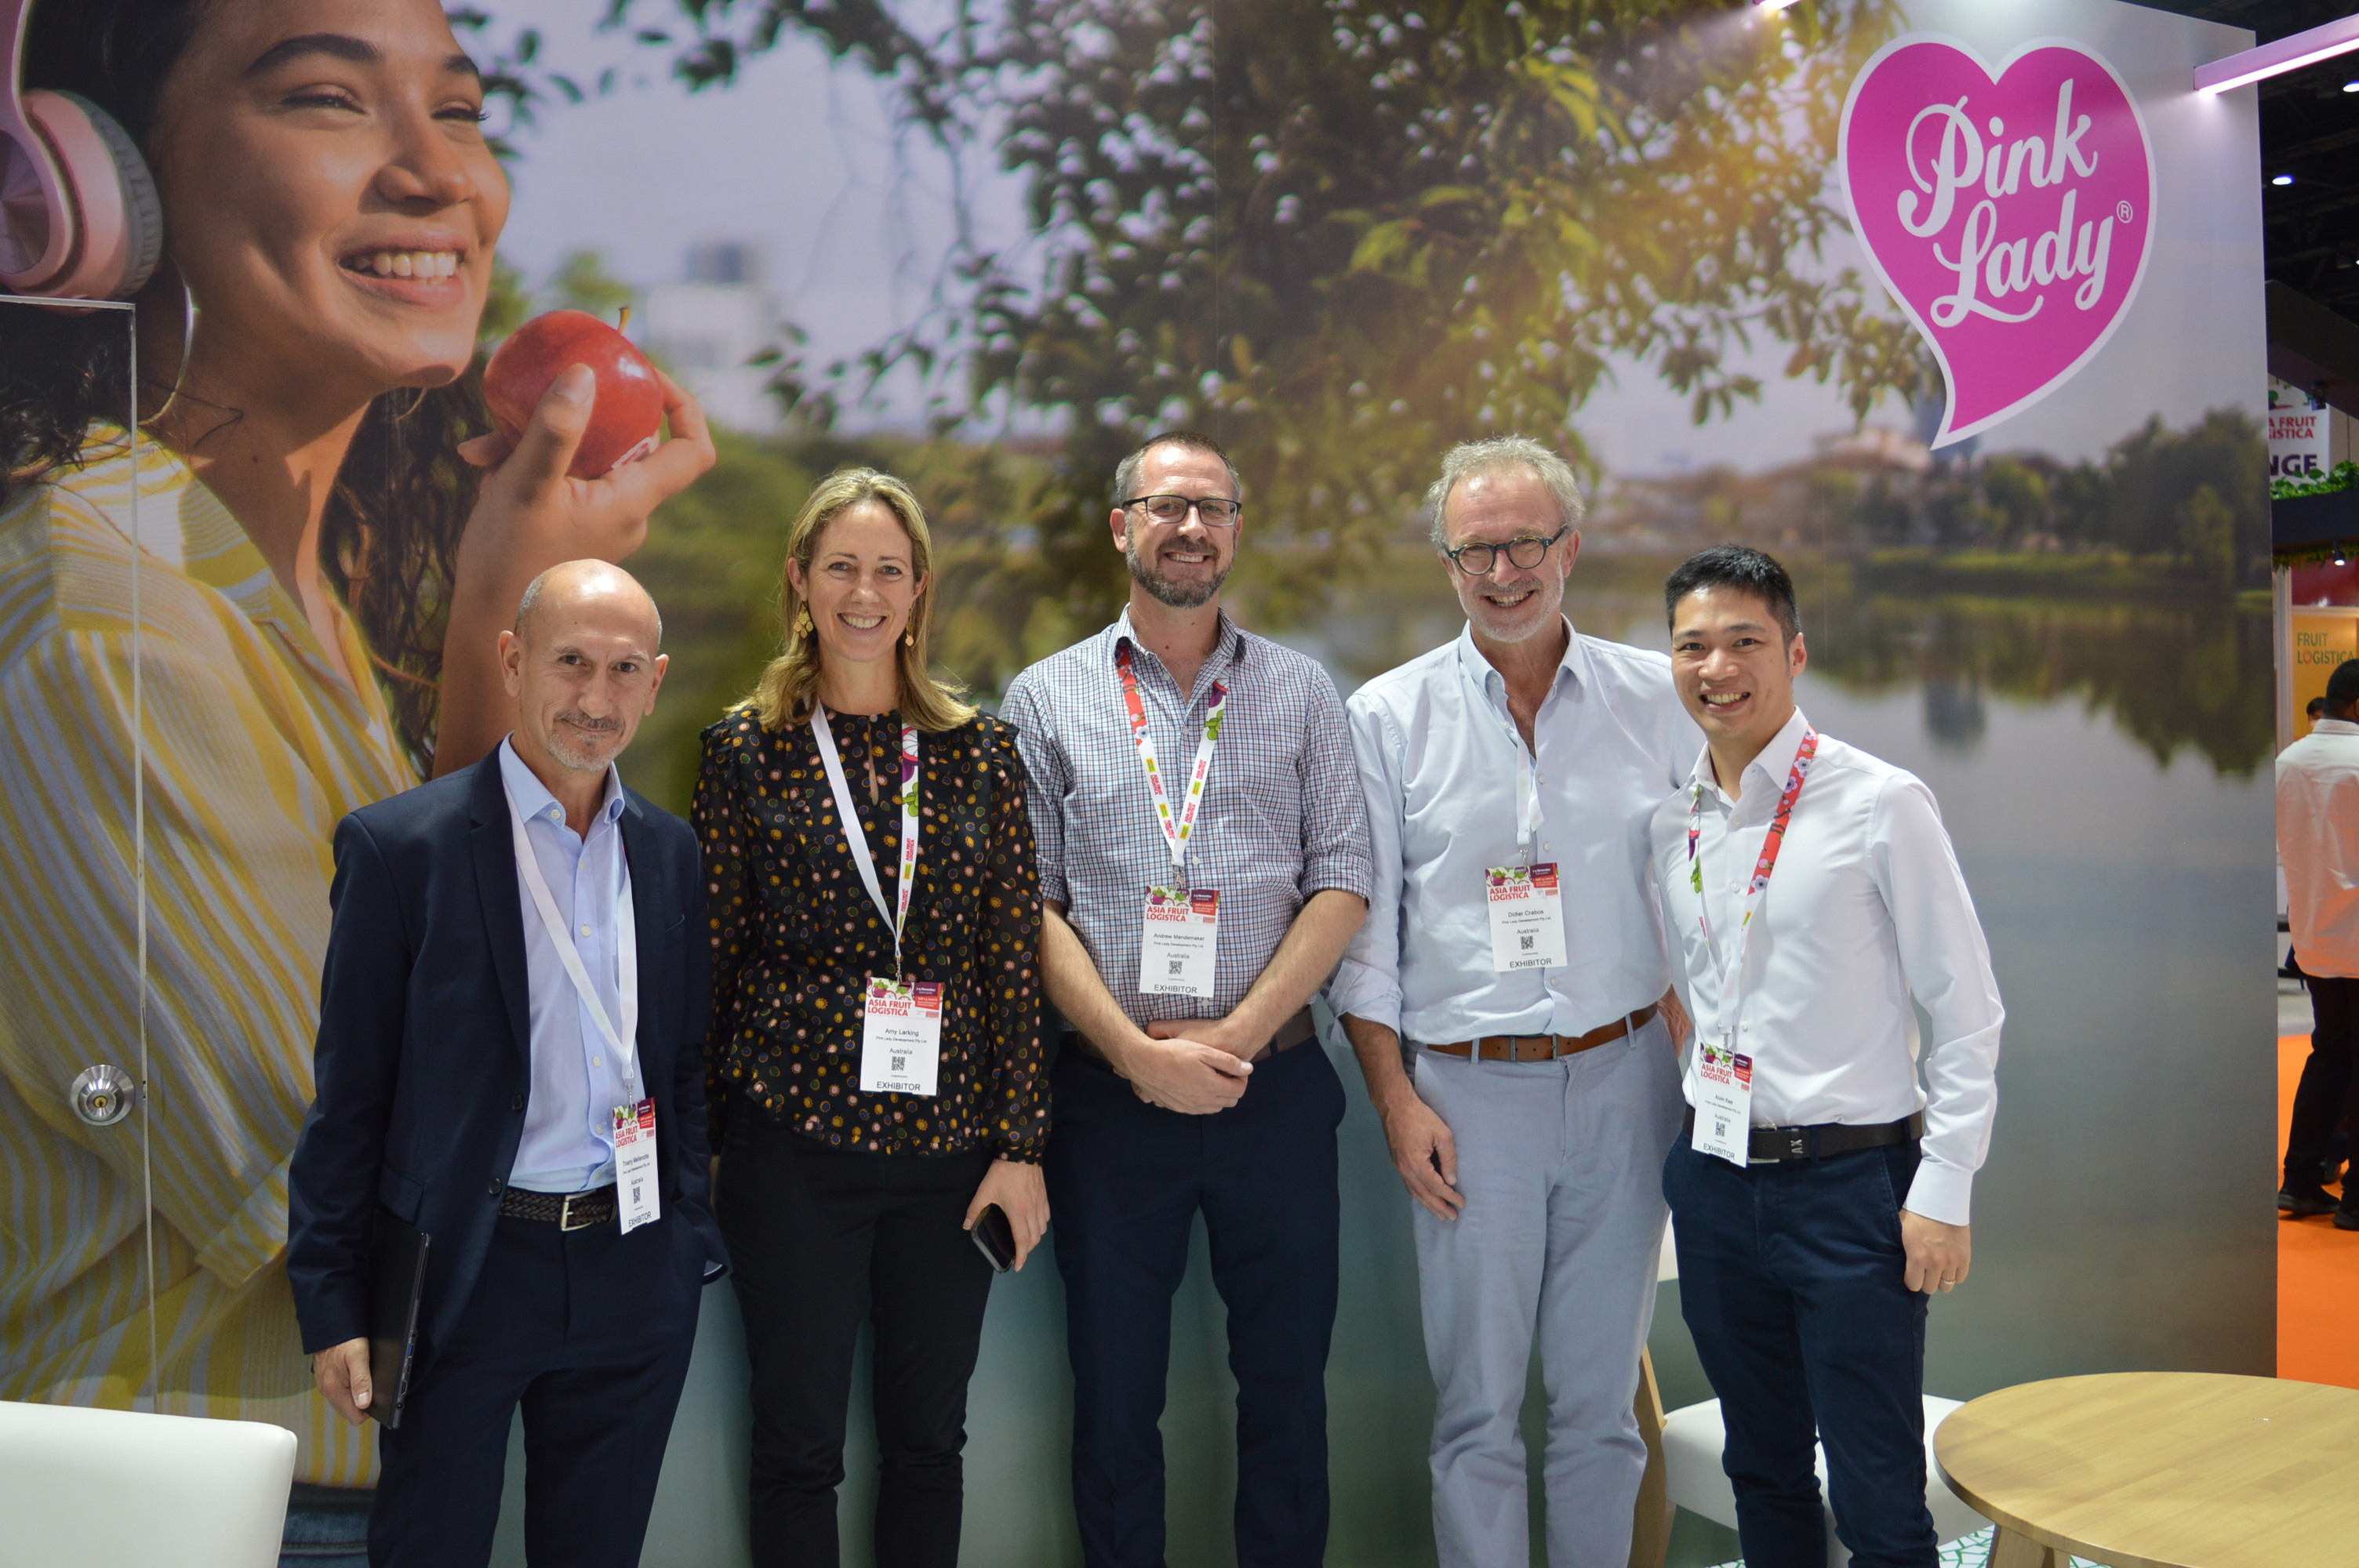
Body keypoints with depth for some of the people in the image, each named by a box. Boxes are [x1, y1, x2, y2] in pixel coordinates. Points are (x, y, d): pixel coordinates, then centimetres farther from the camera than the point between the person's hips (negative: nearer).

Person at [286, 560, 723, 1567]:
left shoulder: (670, 850, 4)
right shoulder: (399, 844, -9)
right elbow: (350, 1092, -7)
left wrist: (690, 1241, 9)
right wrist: (332, 1304, -7)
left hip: (633, 1269, 4)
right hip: (464, 1271, -3)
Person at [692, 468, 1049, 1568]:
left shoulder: (979, 752, 3)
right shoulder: (748, 747, 0)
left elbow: (1015, 957, 2)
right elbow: (712, 952, 3)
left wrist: (1020, 1145, -1)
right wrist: (698, 1140, 3)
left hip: (949, 1145, 2)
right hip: (794, 1139, -1)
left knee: (928, 1436, 13)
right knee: (799, 1443, 9)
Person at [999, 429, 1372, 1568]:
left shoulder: (1300, 692, 7)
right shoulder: (1047, 699, 4)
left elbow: (1340, 886, 1)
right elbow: (1030, 906, -1)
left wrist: (1233, 1038, -10)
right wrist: (1138, 1052, -11)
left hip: (1274, 1088, 1)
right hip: (1109, 1093, 0)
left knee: (1288, 1381, 10)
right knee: (1114, 1392, 10)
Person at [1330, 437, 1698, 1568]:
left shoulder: (1655, 698, 4)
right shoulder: (1388, 715, 1)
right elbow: (1359, 927, 2)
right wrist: (1397, 1099, -4)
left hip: (1625, 1082, 2)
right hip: (1468, 1092, -1)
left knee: (1602, 1395, 12)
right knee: (1477, 1408, 6)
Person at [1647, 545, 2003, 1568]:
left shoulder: (1881, 804, -9)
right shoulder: (1671, 823, 6)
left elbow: (1966, 1010, -8)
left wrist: (1944, 1191, -11)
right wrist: (1699, 1141, 14)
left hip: (1851, 1181, -5)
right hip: (1715, 1179, 5)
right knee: (1762, 1474, 18)